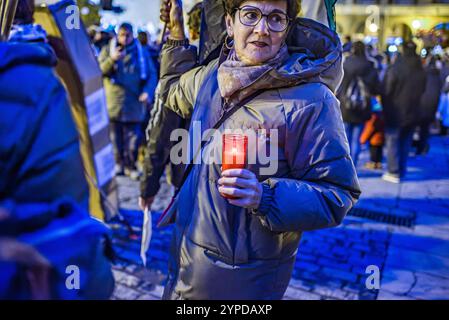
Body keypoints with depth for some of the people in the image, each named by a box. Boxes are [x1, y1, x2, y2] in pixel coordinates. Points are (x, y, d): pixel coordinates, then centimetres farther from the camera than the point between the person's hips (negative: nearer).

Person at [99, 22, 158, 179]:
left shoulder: (141, 52, 10)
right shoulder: (108, 50, 10)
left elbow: (152, 74, 6)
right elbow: (100, 71, -1)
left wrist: (148, 91, -10)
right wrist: (112, 59, -18)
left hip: (134, 103, 0)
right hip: (113, 101, 0)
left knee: (133, 137, 1)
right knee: (116, 136, 4)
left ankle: (131, 165, 13)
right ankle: (119, 163, 17)